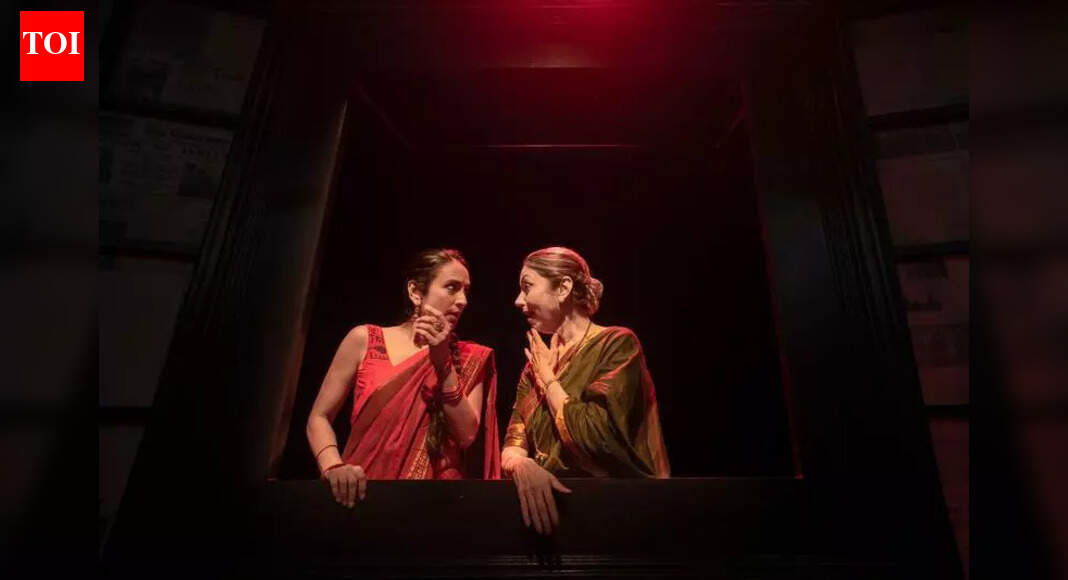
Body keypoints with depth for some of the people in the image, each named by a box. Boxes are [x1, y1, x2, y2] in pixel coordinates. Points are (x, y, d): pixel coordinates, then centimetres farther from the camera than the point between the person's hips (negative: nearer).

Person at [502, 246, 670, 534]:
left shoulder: (617, 343, -9)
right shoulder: (536, 362, 8)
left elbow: (594, 440, -20)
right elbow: (512, 446, 4)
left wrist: (549, 379, -8)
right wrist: (523, 466, -16)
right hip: (551, 503, 5)